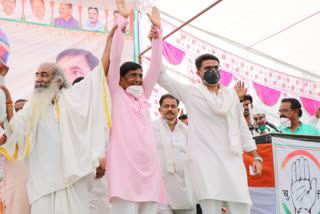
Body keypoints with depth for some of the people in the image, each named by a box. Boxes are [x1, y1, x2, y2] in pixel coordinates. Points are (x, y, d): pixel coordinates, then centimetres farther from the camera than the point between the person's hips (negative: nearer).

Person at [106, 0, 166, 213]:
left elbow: (156, 65, 16)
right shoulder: (116, 94, 8)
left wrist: (157, 29, 14)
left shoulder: (143, 96, 19)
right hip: (125, 167, -5)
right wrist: (122, 20, 1)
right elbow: (115, 57, 1)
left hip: (149, 168, 6)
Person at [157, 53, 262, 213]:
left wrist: (256, 157, 16)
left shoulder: (231, 95, 19)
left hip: (232, 161, 3)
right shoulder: (191, 93, 9)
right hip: (205, 162, -3)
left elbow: (242, 127, 21)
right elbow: (162, 76, 7)